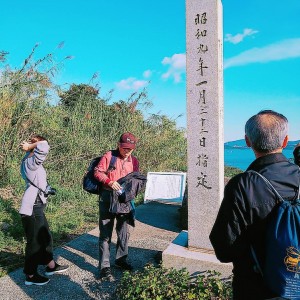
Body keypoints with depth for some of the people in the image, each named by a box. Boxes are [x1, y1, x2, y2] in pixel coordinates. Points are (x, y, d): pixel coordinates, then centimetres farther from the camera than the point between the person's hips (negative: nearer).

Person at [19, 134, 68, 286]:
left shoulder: (30, 161, 9)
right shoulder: (31, 162, -19)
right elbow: (43, 146, -34)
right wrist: (29, 147, -20)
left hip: (36, 207, 10)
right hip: (32, 208, -10)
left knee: (45, 236, 19)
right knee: (34, 241, 3)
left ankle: (51, 266, 34)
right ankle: (31, 276, 19)